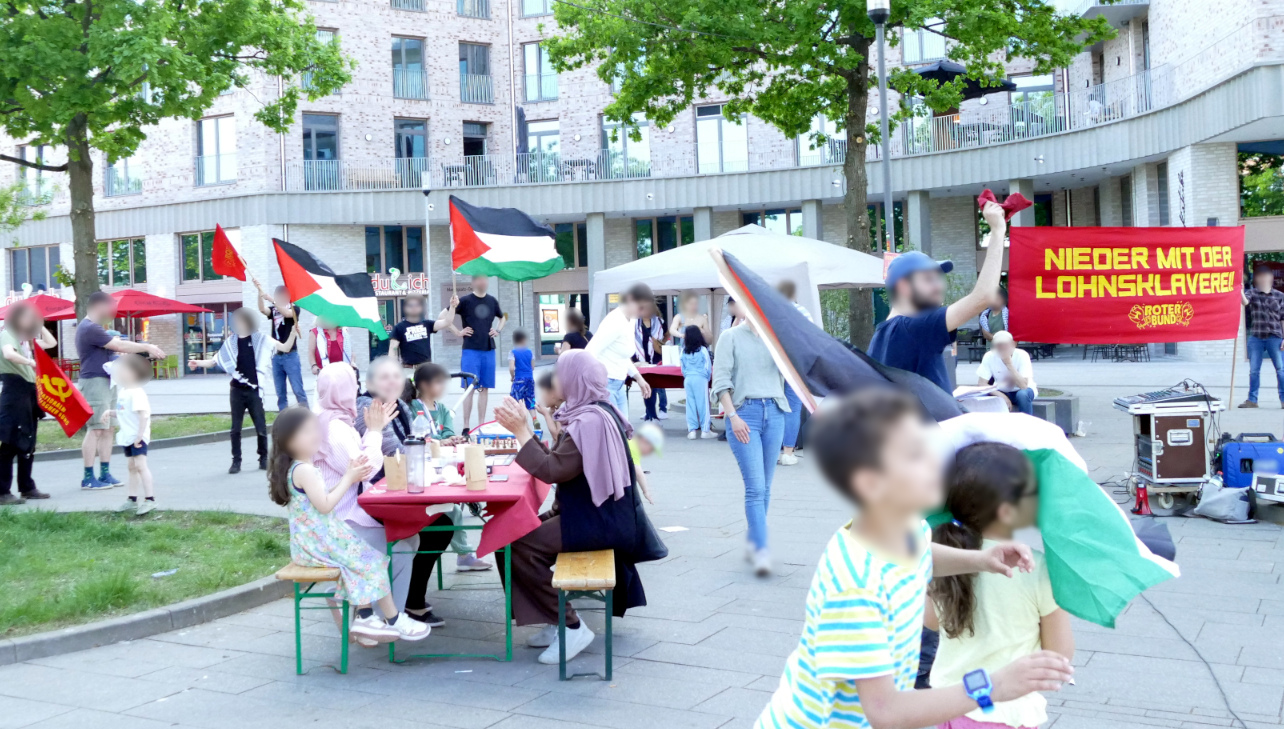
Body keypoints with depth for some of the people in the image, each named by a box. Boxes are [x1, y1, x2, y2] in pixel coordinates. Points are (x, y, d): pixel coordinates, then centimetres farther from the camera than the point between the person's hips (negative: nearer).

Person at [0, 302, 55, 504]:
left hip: (28, 392, 9)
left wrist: (39, 325, 17)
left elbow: (51, 343, 24)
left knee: (27, 444, 14)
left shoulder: (27, 339, 18)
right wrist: (30, 362, -37)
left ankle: (27, 487, 22)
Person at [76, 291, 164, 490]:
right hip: (94, 382, -11)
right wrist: (147, 347, -10)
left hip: (106, 382, 11)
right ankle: (88, 478, -6)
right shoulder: (90, 328, -15)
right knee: (95, 429, -9)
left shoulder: (93, 327, 19)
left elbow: (114, 347, 15)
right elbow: (120, 346, -18)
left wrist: (143, 350, 3)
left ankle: (105, 474, 11)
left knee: (107, 429, 9)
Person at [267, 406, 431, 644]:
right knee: (371, 561, -7)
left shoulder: (304, 468, 12)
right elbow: (325, 505, -24)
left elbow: (326, 497, 16)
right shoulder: (304, 470, -20)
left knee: (363, 561, 8)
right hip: (318, 541, -10)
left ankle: (364, 618, 4)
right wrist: (348, 479, -16)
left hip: (313, 540, 10)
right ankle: (393, 621, 0)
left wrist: (348, 476, 6)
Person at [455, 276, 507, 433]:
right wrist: (458, 332, -8)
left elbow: (503, 317, 27)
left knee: (484, 388, 6)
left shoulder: (492, 301, 9)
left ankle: (481, 424, 13)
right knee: (470, 388, -5)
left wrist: (498, 330, 10)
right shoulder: (465, 300, -4)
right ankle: (466, 426, -1)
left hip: (488, 350, 4)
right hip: (470, 350, -4)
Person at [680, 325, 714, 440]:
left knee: (690, 404, 7)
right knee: (703, 403, 2)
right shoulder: (702, 350, -8)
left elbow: (683, 368, 9)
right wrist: (707, 377, 9)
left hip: (687, 379, 4)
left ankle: (691, 430, 7)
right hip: (700, 379, -4)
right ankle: (705, 430, 5)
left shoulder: (684, 351, 3)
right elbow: (708, 367, -5)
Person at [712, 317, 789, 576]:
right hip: (744, 412, -4)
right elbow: (720, 380, -2)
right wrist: (733, 416, -12)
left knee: (765, 487, 8)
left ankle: (753, 543, 21)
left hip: (773, 413, 4)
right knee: (755, 487, -12)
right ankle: (761, 552, -14)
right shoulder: (731, 337, 4)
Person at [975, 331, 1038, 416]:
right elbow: (981, 384, -18)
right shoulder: (989, 356, -18)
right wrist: (1002, 396, -30)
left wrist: (1009, 364, -38)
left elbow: (1023, 386, -31)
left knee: (1022, 394, -36)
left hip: (1025, 390, -1)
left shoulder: (1022, 355, -23)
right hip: (1002, 392, 1)